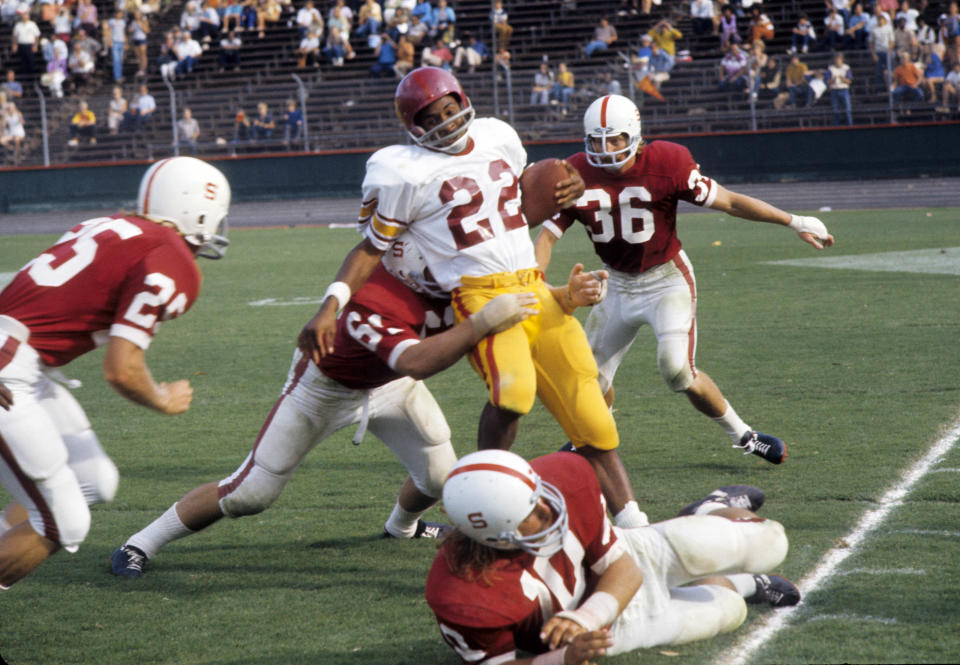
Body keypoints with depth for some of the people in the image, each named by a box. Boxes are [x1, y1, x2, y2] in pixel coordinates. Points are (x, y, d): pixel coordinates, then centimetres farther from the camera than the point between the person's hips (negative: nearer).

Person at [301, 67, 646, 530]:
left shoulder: (497, 137, 13)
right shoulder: (408, 174, -4)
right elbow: (371, 249, 2)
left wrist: (566, 189, 11)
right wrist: (329, 308, -10)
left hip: (534, 287, 6)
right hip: (479, 295, -6)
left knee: (587, 406, 3)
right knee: (512, 391, -32)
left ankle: (630, 520, 10)